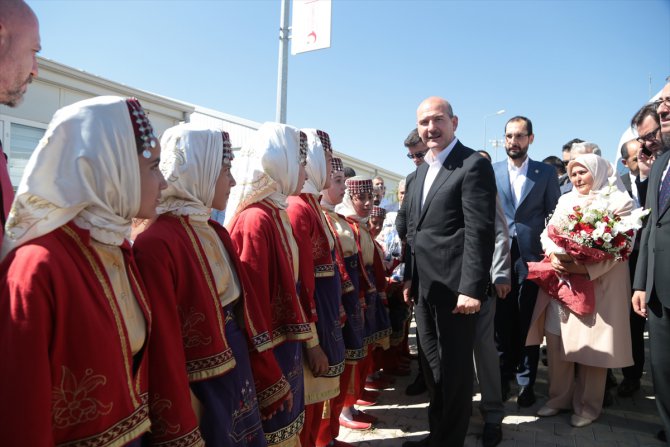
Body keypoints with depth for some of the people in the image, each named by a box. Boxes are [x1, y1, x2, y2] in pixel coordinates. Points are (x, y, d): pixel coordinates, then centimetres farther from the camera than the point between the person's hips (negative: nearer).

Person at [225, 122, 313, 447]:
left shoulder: (274, 214, 8)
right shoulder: (257, 220, -21)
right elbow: (253, 308, -22)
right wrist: (270, 382, -18)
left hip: (283, 347, 9)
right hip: (269, 356, -9)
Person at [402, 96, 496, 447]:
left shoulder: (474, 165, -10)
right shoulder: (421, 170, 15)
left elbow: (480, 231, -17)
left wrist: (472, 288, -22)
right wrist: (410, 276, 15)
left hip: (454, 287, -8)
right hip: (424, 287, 8)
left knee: (454, 369, 7)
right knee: (433, 366, 18)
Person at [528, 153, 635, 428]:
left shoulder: (620, 201, -2)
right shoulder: (565, 200, 14)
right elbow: (548, 233, 10)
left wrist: (585, 267, -21)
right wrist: (552, 256, -11)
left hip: (597, 284, -4)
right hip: (560, 282, 5)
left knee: (590, 345, 4)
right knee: (556, 341, 7)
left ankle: (588, 405, 21)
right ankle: (559, 397, 23)